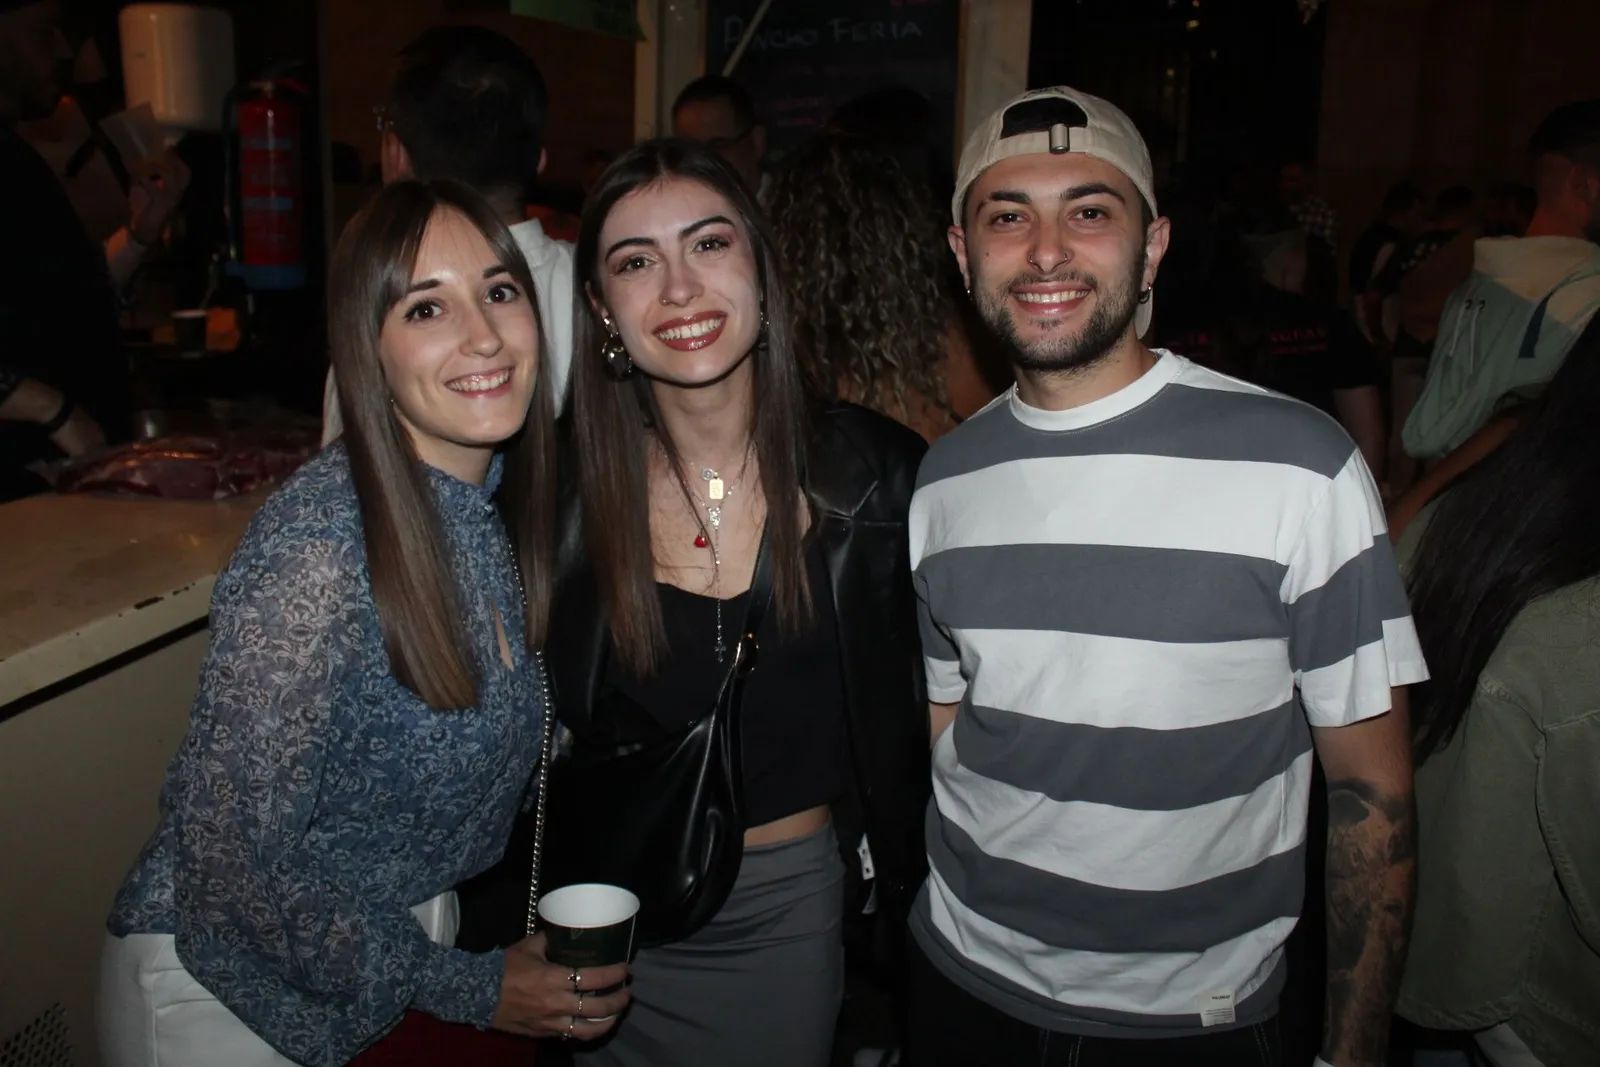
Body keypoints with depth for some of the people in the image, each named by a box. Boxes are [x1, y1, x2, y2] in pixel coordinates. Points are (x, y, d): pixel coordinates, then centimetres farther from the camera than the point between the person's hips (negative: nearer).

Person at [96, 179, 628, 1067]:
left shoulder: (508, 497, -7)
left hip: (408, 932, 6)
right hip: (227, 983, -6)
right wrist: (471, 990, -17)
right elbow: (229, 860, -23)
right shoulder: (319, 552, -29)